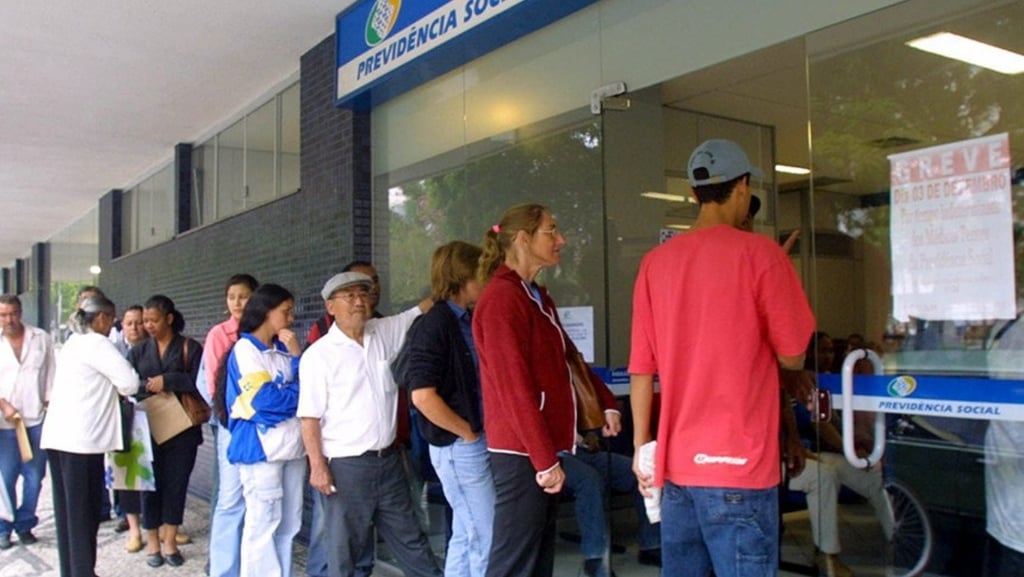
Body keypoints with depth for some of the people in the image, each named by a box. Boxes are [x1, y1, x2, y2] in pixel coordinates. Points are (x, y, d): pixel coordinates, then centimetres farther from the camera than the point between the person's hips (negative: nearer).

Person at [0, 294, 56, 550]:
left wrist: (50, 404, 3)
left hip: (37, 419, 1)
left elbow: (51, 374, 8)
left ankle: (24, 524, 18)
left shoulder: (41, 338, 5)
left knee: (34, 476, 4)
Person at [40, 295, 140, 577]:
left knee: (67, 510, 13)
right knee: (83, 512, -2)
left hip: (58, 436, 9)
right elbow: (130, 383, -15)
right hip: (81, 439, -9)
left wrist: (109, 390, 10)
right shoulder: (96, 343, -9)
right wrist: (116, 388, 5)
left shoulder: (73, 342, 20)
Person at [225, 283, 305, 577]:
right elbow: (263, 398, -15)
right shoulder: (245, 348, -6)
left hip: (293, 444, 7)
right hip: (261, 446, -7)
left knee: (288, 523, 12)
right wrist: (300, 393, -1)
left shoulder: (284, 349, 13)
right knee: (263, 522, -2)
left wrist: (297, 355, -4)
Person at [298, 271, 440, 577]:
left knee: (410, 539, 17)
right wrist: (317, 465, -16)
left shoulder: (384, 333, 5)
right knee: (346, 549, 9)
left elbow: (423, 310, 8)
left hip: (388, 460, 5)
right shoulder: (319, 354, -10)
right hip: (345, 466, -5)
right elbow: (310, 416, -11)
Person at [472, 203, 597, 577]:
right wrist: (545, 459, -19)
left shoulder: (538, 297, 14)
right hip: (522, 452, -10)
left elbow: (568, 359, 24)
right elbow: (514, 387, -20)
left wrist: (604, 406, 15)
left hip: (542, 448, 10)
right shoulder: (502, 298, -16)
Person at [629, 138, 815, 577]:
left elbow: (641, 368, 5)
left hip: (676, 463, 5)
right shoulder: (759, 252, -7)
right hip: (739, 463, -5)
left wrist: (641, 446, 13)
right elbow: (792, 356, -4)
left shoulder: (655, 262, 6)